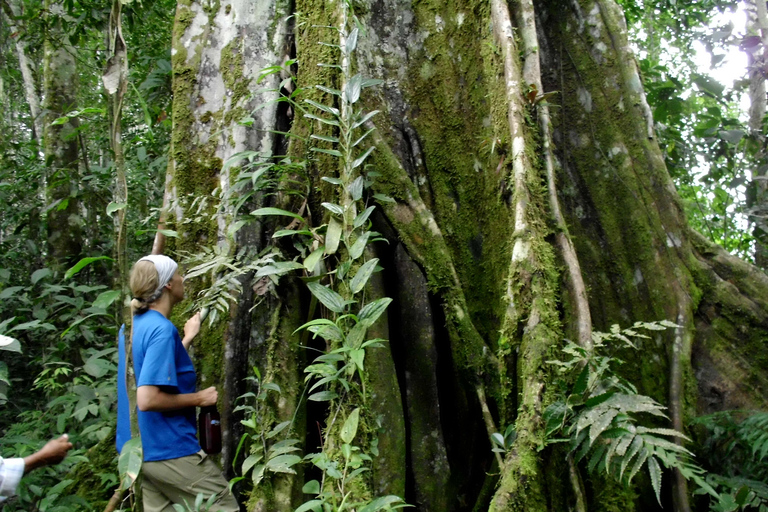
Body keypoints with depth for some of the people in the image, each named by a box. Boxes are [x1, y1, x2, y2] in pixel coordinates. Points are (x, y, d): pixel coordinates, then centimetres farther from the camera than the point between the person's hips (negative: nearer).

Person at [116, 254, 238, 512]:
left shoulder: (132, 325, 9)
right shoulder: (162, 330, -20)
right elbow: (147, 399, -26)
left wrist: (188, 338, 23)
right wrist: (198, 398, -14)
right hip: (169, 450, -9)